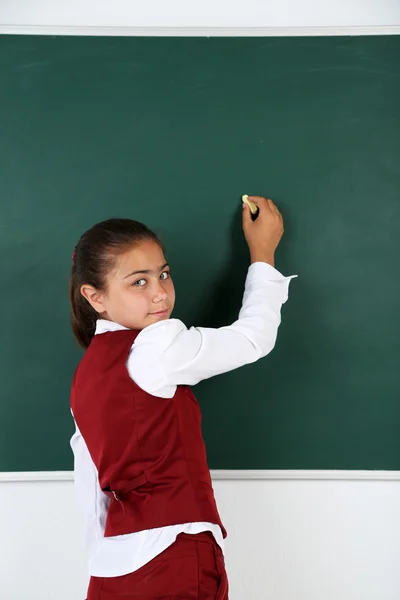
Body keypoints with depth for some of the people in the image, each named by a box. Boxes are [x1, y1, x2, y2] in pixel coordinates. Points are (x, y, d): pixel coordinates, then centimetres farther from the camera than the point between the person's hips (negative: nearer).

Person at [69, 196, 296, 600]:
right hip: (169, 565, -8)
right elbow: (254, 338, -9)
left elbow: (91, 489, 9)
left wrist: (108, 565, 15)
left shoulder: (87, 373, 8)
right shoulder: (156, 349, -17)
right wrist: (262, 252, 4)